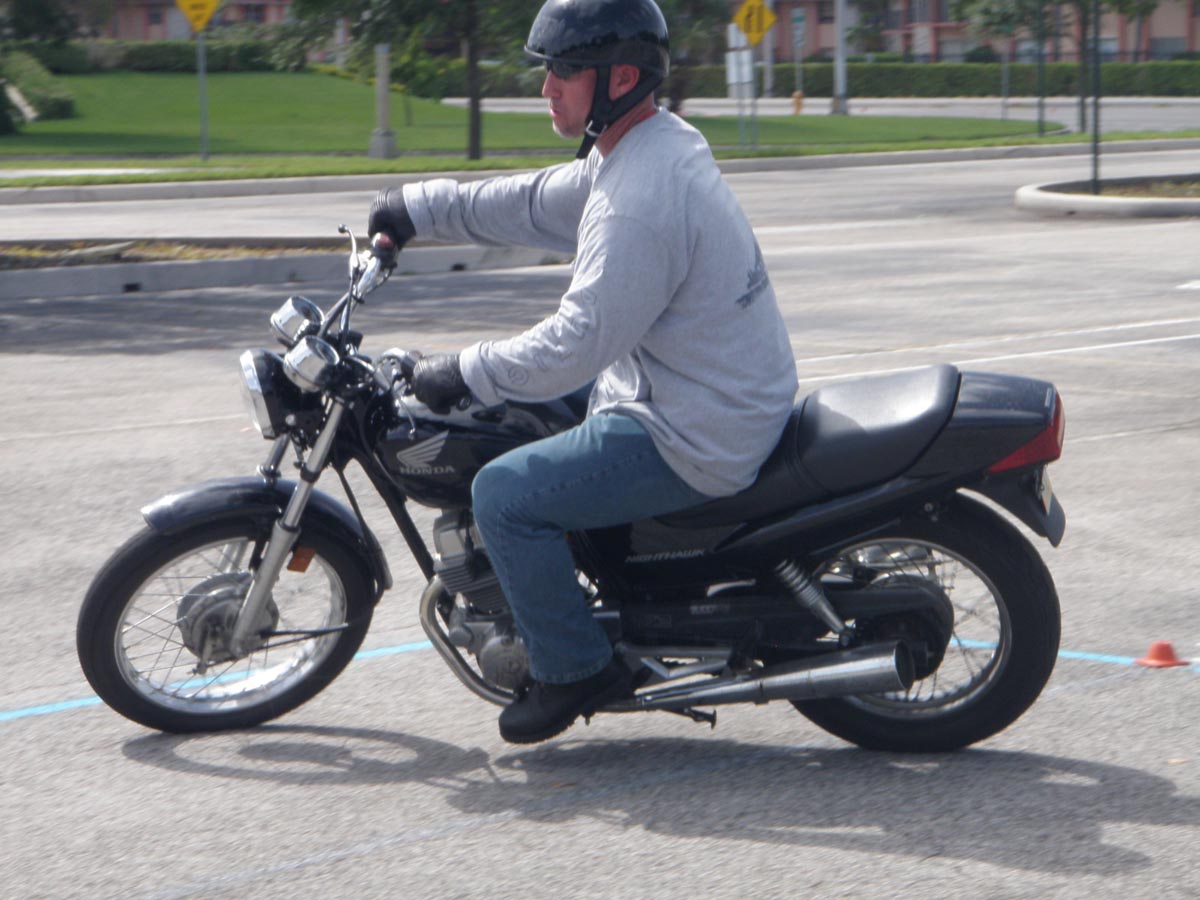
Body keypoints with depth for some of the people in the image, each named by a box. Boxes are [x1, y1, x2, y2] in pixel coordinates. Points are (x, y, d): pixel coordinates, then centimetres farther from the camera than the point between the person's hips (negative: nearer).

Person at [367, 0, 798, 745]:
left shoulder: (643, 198, -26)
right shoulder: (653, 149, 6)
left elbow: (579, 342, -26)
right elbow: (533, 204, 19)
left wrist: (464, 375, -16)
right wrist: (419, 210, 20)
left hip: (693, 443, -11)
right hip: (710, 400, 11)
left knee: (503, 494, -13)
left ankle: (574, 668, 0)